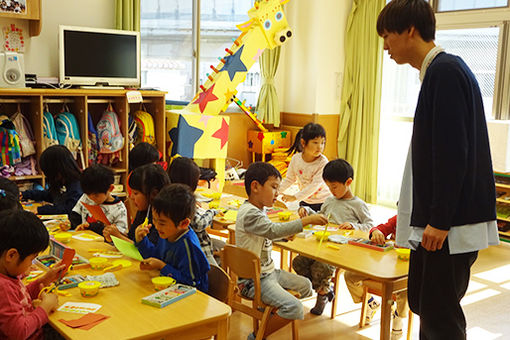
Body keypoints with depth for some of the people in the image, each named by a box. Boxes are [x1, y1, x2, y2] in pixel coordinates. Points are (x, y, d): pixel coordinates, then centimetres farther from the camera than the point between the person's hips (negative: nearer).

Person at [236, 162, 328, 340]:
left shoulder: (260, 210, 9)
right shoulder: (249, 213, -23)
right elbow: (273, 230, -35)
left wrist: (288, 231, 4)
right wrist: (307, 220, -33)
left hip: (269, 271, 10)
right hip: (254, 280, -10)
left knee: (305, 286, 17)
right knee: (294, 308, -21)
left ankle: (272, 312, 20)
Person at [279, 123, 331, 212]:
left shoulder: (323, 162, -21)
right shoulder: (295, 158, -7)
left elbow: (316, 184, -26)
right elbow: (289, 179, 5)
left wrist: (295, 197, -33)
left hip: (323, 202, -4)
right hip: (305, 202, 4)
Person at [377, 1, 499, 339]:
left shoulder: (445, 70, -15)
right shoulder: (438, 71, 14)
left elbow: (453, 153, -21)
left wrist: (440, 221, -19)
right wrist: (404, 217, 22)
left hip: (452, 222, -10)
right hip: (437, 218, 10)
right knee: (423, 302, 17)